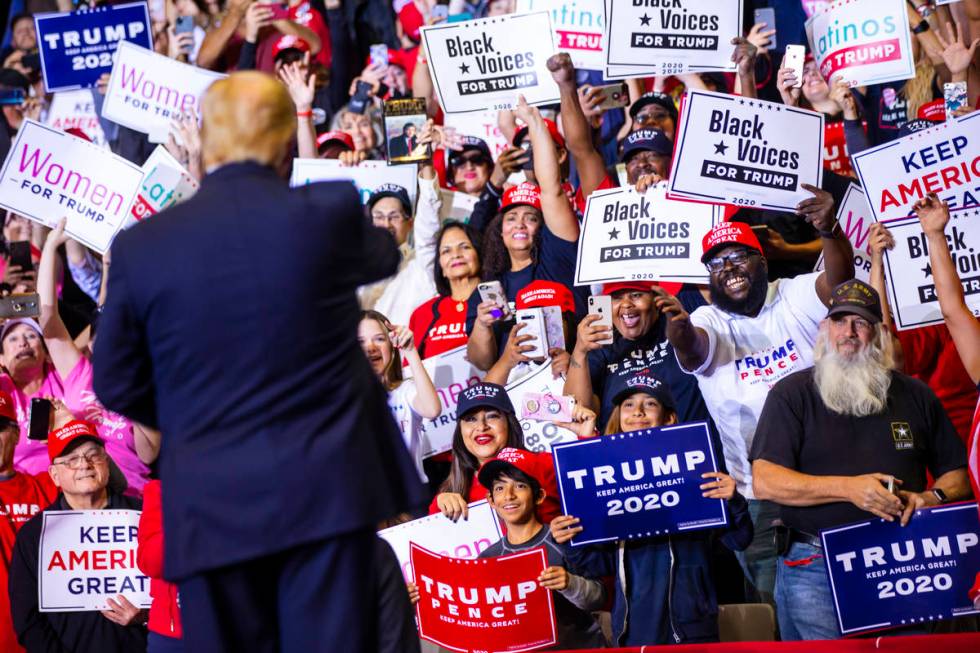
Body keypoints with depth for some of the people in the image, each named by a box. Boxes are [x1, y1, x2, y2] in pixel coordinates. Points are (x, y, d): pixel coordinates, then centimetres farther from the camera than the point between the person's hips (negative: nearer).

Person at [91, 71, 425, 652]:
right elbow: (384, 256, 19)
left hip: (211, 502, 1)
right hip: (325, 488, -1)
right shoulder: (331, 213, -6)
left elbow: (117, 384, 4)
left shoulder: (141, 245, -4)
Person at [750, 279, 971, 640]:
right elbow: (764, 482, -7)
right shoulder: (792, 393, 4)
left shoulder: (915, 395, 15)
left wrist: (933, 497, -4)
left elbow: (957, 474, 19)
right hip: (815, 566, -2)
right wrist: (848, 488, -16)